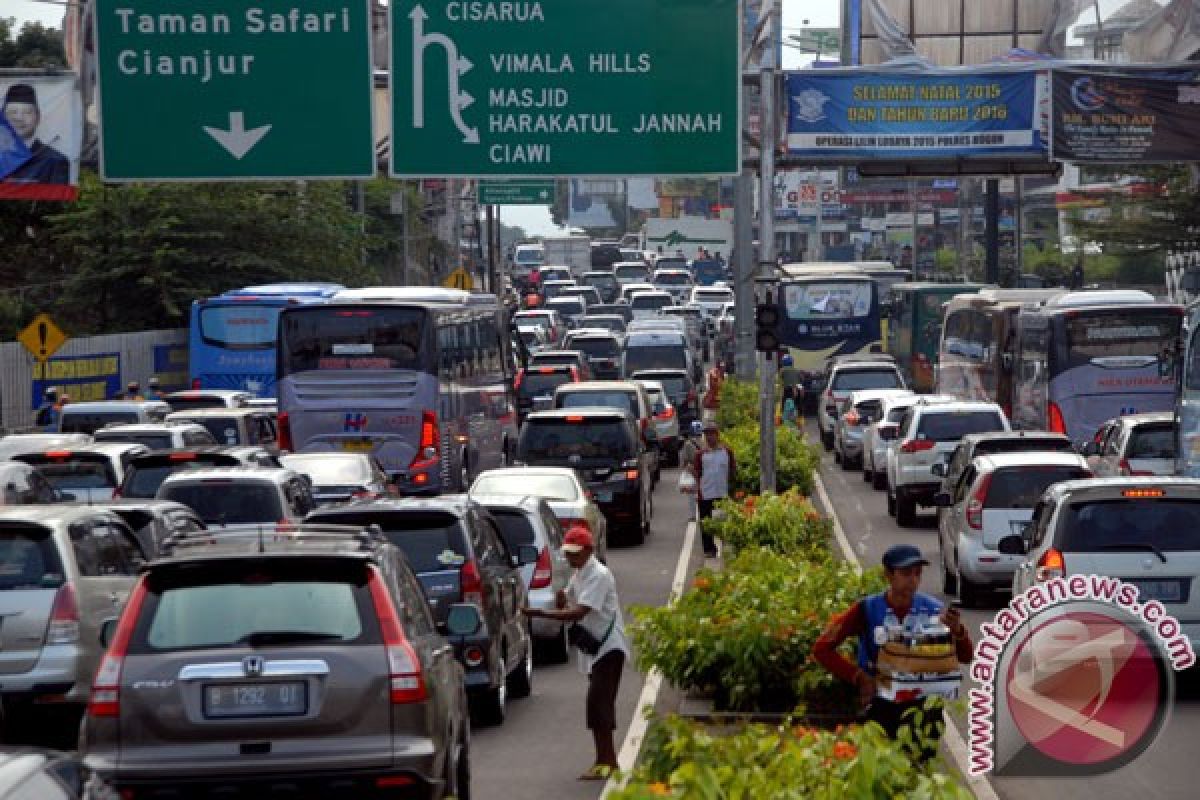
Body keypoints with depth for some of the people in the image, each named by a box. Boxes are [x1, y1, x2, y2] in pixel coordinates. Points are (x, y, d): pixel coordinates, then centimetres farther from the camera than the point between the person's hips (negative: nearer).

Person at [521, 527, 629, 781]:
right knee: (601, 703, 12)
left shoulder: (599, 575, -18)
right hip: (593, 646, 9)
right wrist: (560, 599, -9)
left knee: (598, 701, -15)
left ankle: (605, 761, -13)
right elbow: (565, 606, 15)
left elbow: (579, 612, -27)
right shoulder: (578, 575, 12)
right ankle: (608, 760, 19)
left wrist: (539, 613, -31)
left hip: (608, 646, -9)